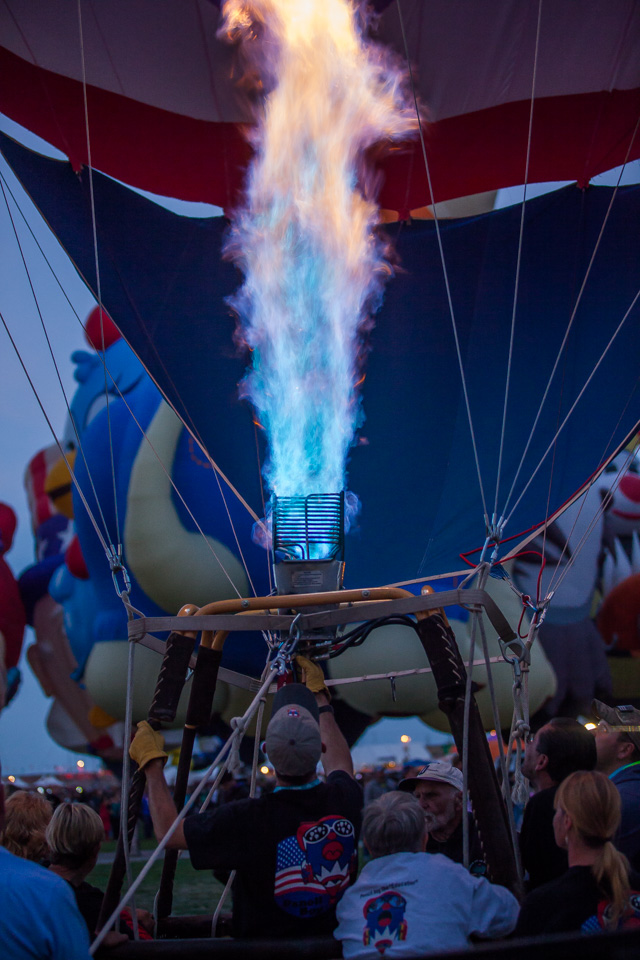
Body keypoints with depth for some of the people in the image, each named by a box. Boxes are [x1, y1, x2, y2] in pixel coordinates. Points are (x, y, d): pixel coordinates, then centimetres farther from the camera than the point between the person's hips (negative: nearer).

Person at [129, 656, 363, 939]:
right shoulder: (345, 799, -11)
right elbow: (339, 761, 16)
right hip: (333, 943, 5)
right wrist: (320, 696, 28)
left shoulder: (246, 817, -22)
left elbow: (168, 830, -6)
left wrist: (151, 762, 6)